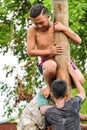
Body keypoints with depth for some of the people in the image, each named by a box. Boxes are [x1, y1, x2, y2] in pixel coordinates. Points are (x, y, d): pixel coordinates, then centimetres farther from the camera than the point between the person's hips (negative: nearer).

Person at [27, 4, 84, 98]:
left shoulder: (59, 26, -7)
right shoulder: (32, 30, -13)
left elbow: (78, 40, -10)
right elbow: (30, 52, -14)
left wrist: (64, 29, -24)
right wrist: (50, 51, -21)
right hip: (47, 64, -3)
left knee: (79, 80, -24)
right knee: (52, 66, -41)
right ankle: (49, 86, -8)